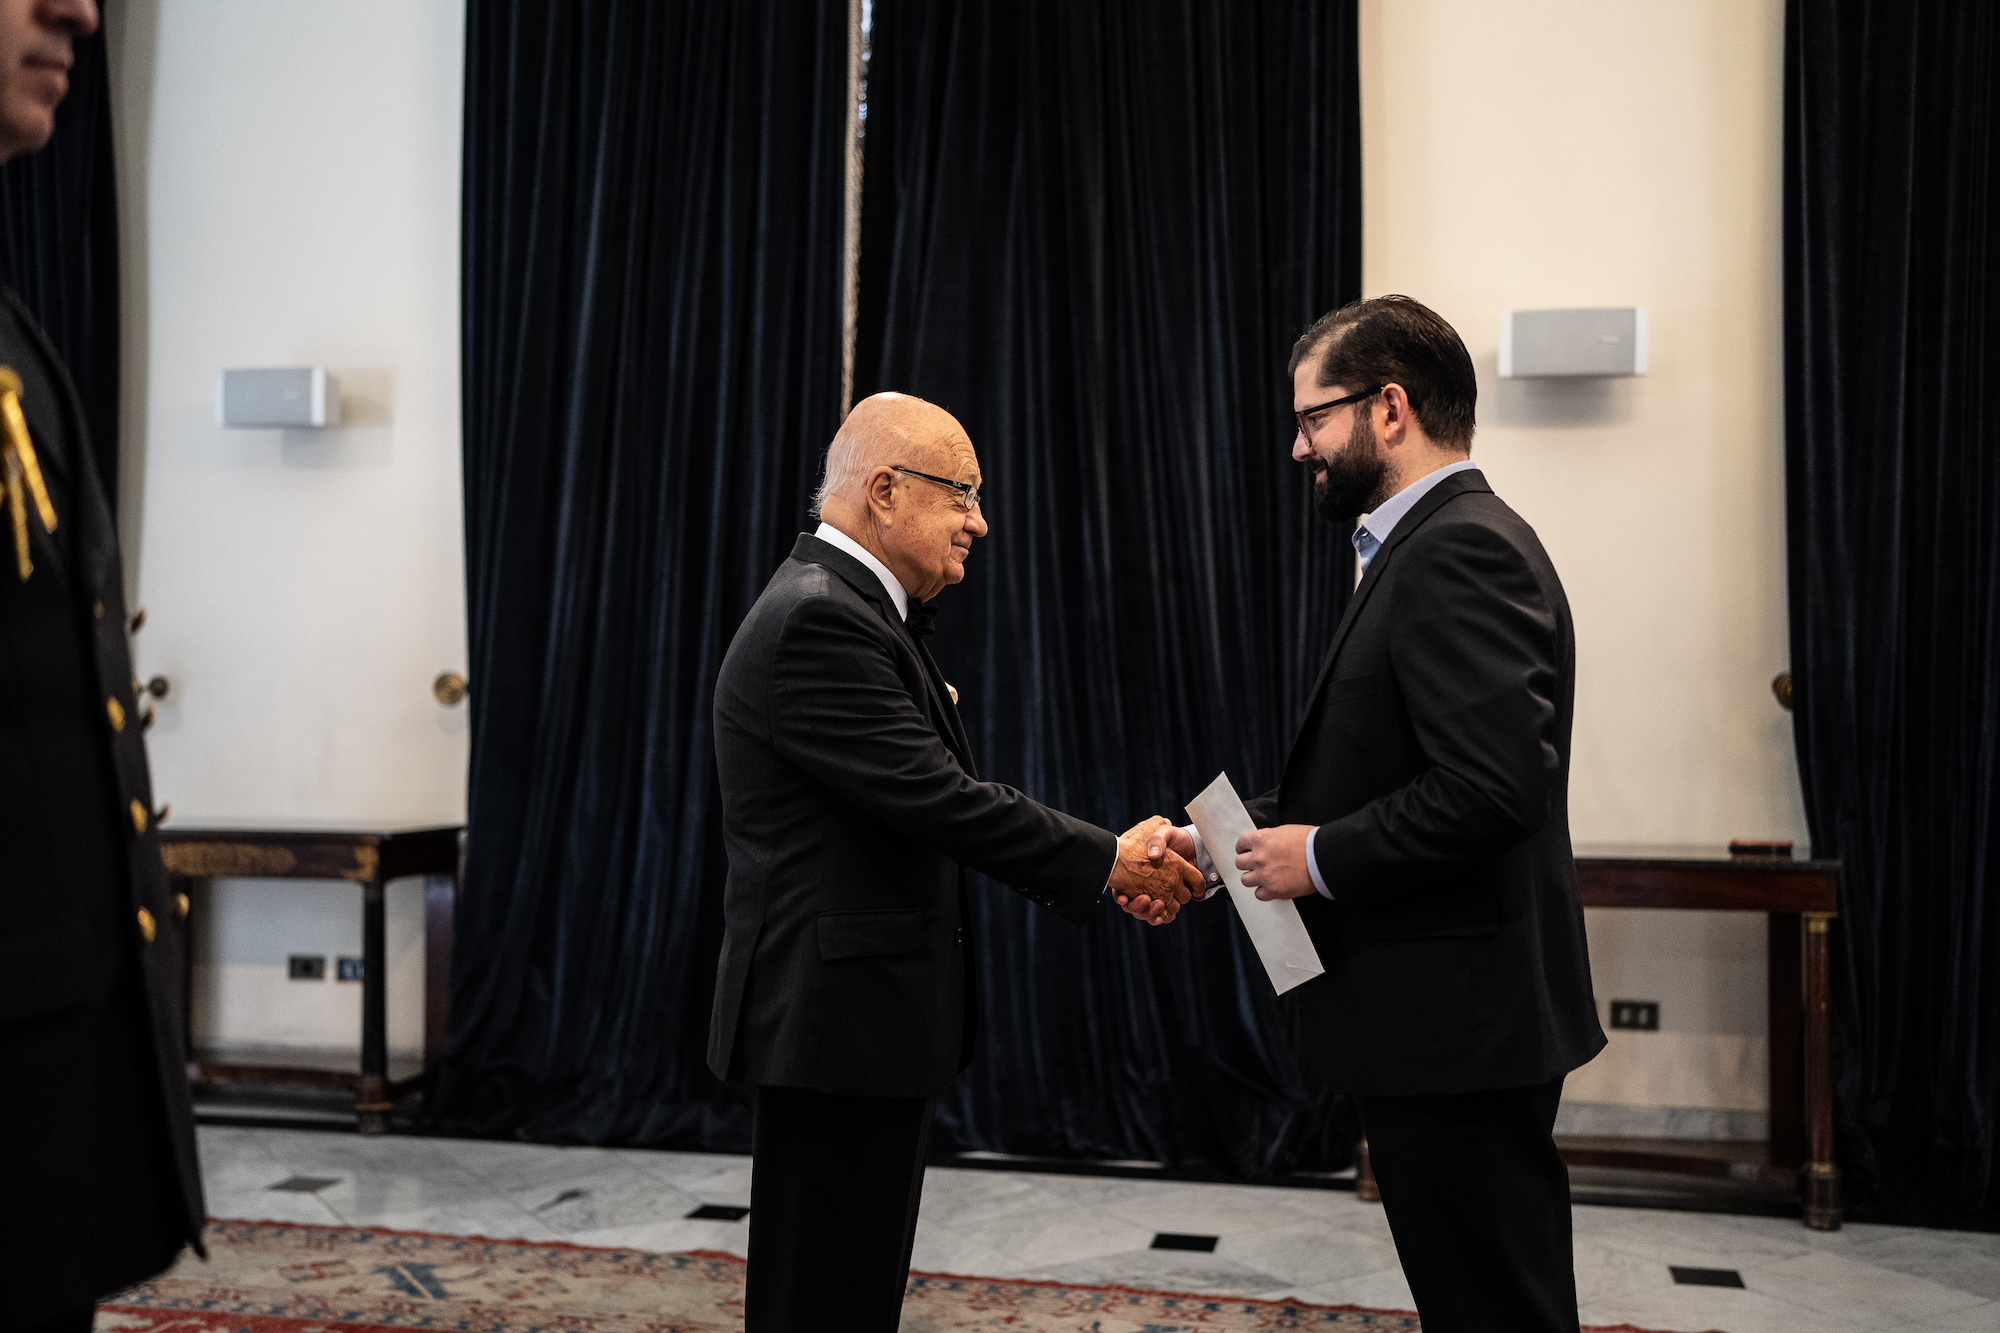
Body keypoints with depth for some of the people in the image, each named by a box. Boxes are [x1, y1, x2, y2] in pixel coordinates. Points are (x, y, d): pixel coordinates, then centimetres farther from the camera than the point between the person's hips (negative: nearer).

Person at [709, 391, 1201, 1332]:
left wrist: (1103, 864, 2)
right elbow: (939, 799, -23)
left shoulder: (855, 611, 15)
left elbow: (940, 796, 13)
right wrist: (1107, 861, -13)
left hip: (870, 1016, 11)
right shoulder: (816, 621, -18)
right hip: (835, 1019, -11)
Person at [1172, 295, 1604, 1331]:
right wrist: (1225, 841, 8)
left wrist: (1323, 857, -18)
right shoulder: (1436, 545, 15)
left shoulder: (1462, 550, -18)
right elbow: (1388, 775, 16)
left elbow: (1495, 785, -29)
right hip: (1449, 1022, 11)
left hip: (1458, 1022, -11)